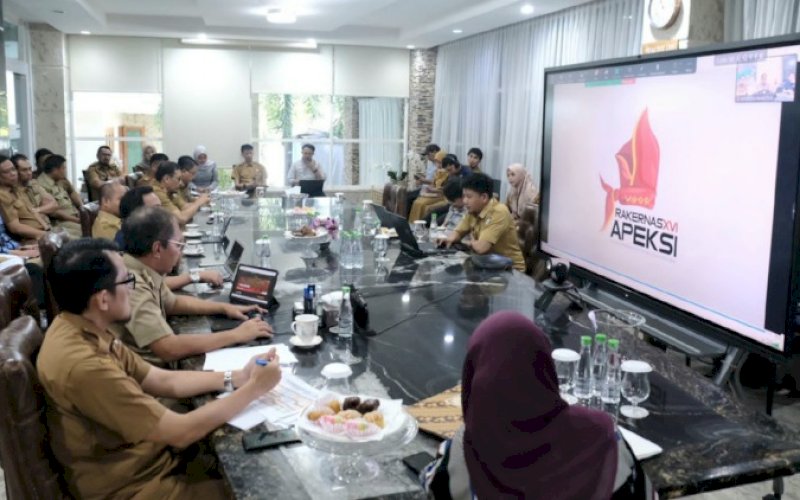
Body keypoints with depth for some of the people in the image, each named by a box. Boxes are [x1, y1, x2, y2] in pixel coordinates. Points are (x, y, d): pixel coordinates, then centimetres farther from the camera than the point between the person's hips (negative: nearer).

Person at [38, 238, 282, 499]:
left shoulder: (86, 332, -3)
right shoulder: (83, 365, -32)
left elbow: (163, 381, 5)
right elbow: (180, 432, -26)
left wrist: (238, 377, -4)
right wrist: (254, 388, -17)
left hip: (144, 456, 8)